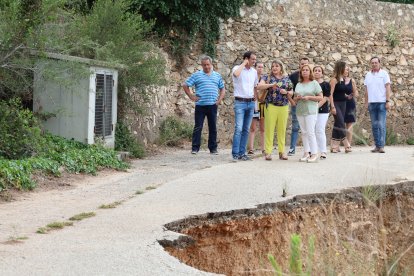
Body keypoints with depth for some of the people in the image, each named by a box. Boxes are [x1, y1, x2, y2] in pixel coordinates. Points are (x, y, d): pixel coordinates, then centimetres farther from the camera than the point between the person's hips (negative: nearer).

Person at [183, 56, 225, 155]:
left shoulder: (217, 76, 14)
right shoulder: (196, 75, 4)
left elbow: (222, 89, 22)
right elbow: (185, 85, 5)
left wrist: (220, 99, 7)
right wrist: (191, 96, -1)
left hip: (212, 105, 2)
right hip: (200, 105, -2)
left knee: (213, 127, 5)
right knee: (198, 127, -2)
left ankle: (213, 148, 12)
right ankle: (195, 148, 2)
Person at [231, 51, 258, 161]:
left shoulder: (254, 71, 13)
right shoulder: (238, 68, -5)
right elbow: (236, 74, -30)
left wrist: (255, 98, 15)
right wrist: (244, 63, -17)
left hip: (251, 103, 6)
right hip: (240, 102, -6)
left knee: (246, 129, 6)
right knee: (238, 128, -13)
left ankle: (242, 153, 10)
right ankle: (235, 154, -10)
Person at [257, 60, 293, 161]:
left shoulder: (287, 79, 14)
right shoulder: (267, 77, 7)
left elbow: (291, 92, 17)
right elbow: (259, 86, -8)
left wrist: (286, 92, -4)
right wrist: (270, 85, -21)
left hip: (284, 107, 2)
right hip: (271, 106, -2)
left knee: (282, 129, 3)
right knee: (269, 129, -5)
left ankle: (282, 152, 9)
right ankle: (268, 152, -3)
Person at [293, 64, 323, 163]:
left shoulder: (314, 83, 1)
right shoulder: (298, 85, 15)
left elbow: (320, 97, -2)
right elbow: (294, 99, 20)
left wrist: (309, 97, -13)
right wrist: (297, 98, -3)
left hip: (311, 111, -5)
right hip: (300, 111, 5)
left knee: (310, 132, -11)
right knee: (304, 132, 5)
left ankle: (314, 154, -10)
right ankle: (306, 153, 10)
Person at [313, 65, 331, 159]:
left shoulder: (325, 84, 2)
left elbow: (325, 98, -6)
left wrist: (317, 106, -17)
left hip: (322, 110, -3)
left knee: (320, 130, -8)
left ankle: (323, 152, -3)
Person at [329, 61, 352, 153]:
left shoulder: (343, 79, 11)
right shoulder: (334, 80, -11)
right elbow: (331, 94, -15)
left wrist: (347, 96, 4)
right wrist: (332, 106, -19)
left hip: (343, 103, 8)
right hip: (336, 104, -8)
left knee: (337, 124, 8)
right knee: (341, 124, -10)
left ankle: (334, 146, 11)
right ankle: (346, 145, -10)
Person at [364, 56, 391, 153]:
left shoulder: (384, 73, 1)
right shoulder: (368, 75, 13)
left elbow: (388, 88, -3)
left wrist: (387, 101, -10)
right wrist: (366, 102, 10)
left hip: (382, 103, -4)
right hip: (372, 103, 4)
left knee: (382, 125, -8)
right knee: (374, 125, 4)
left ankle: (381, 146, -8)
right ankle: (377, 145, 8)